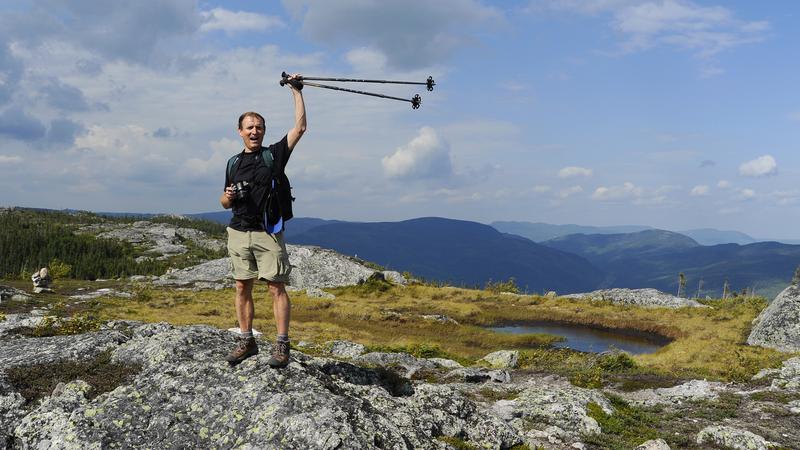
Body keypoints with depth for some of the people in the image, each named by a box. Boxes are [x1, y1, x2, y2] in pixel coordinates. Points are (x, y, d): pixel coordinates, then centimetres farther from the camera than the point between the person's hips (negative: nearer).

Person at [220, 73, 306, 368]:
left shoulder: (274, 154, 4)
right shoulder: (233, 162, 15)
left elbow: (300, 128, -3)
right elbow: (225, 203, 19)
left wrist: (297, 92, -3)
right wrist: (228, 196, -4)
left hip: (268, 232, -4)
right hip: (238, 232, 4)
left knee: (276, 288, -6)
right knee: (242, 288, 6)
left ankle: (282, 345, -3)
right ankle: (246, 341, 16)